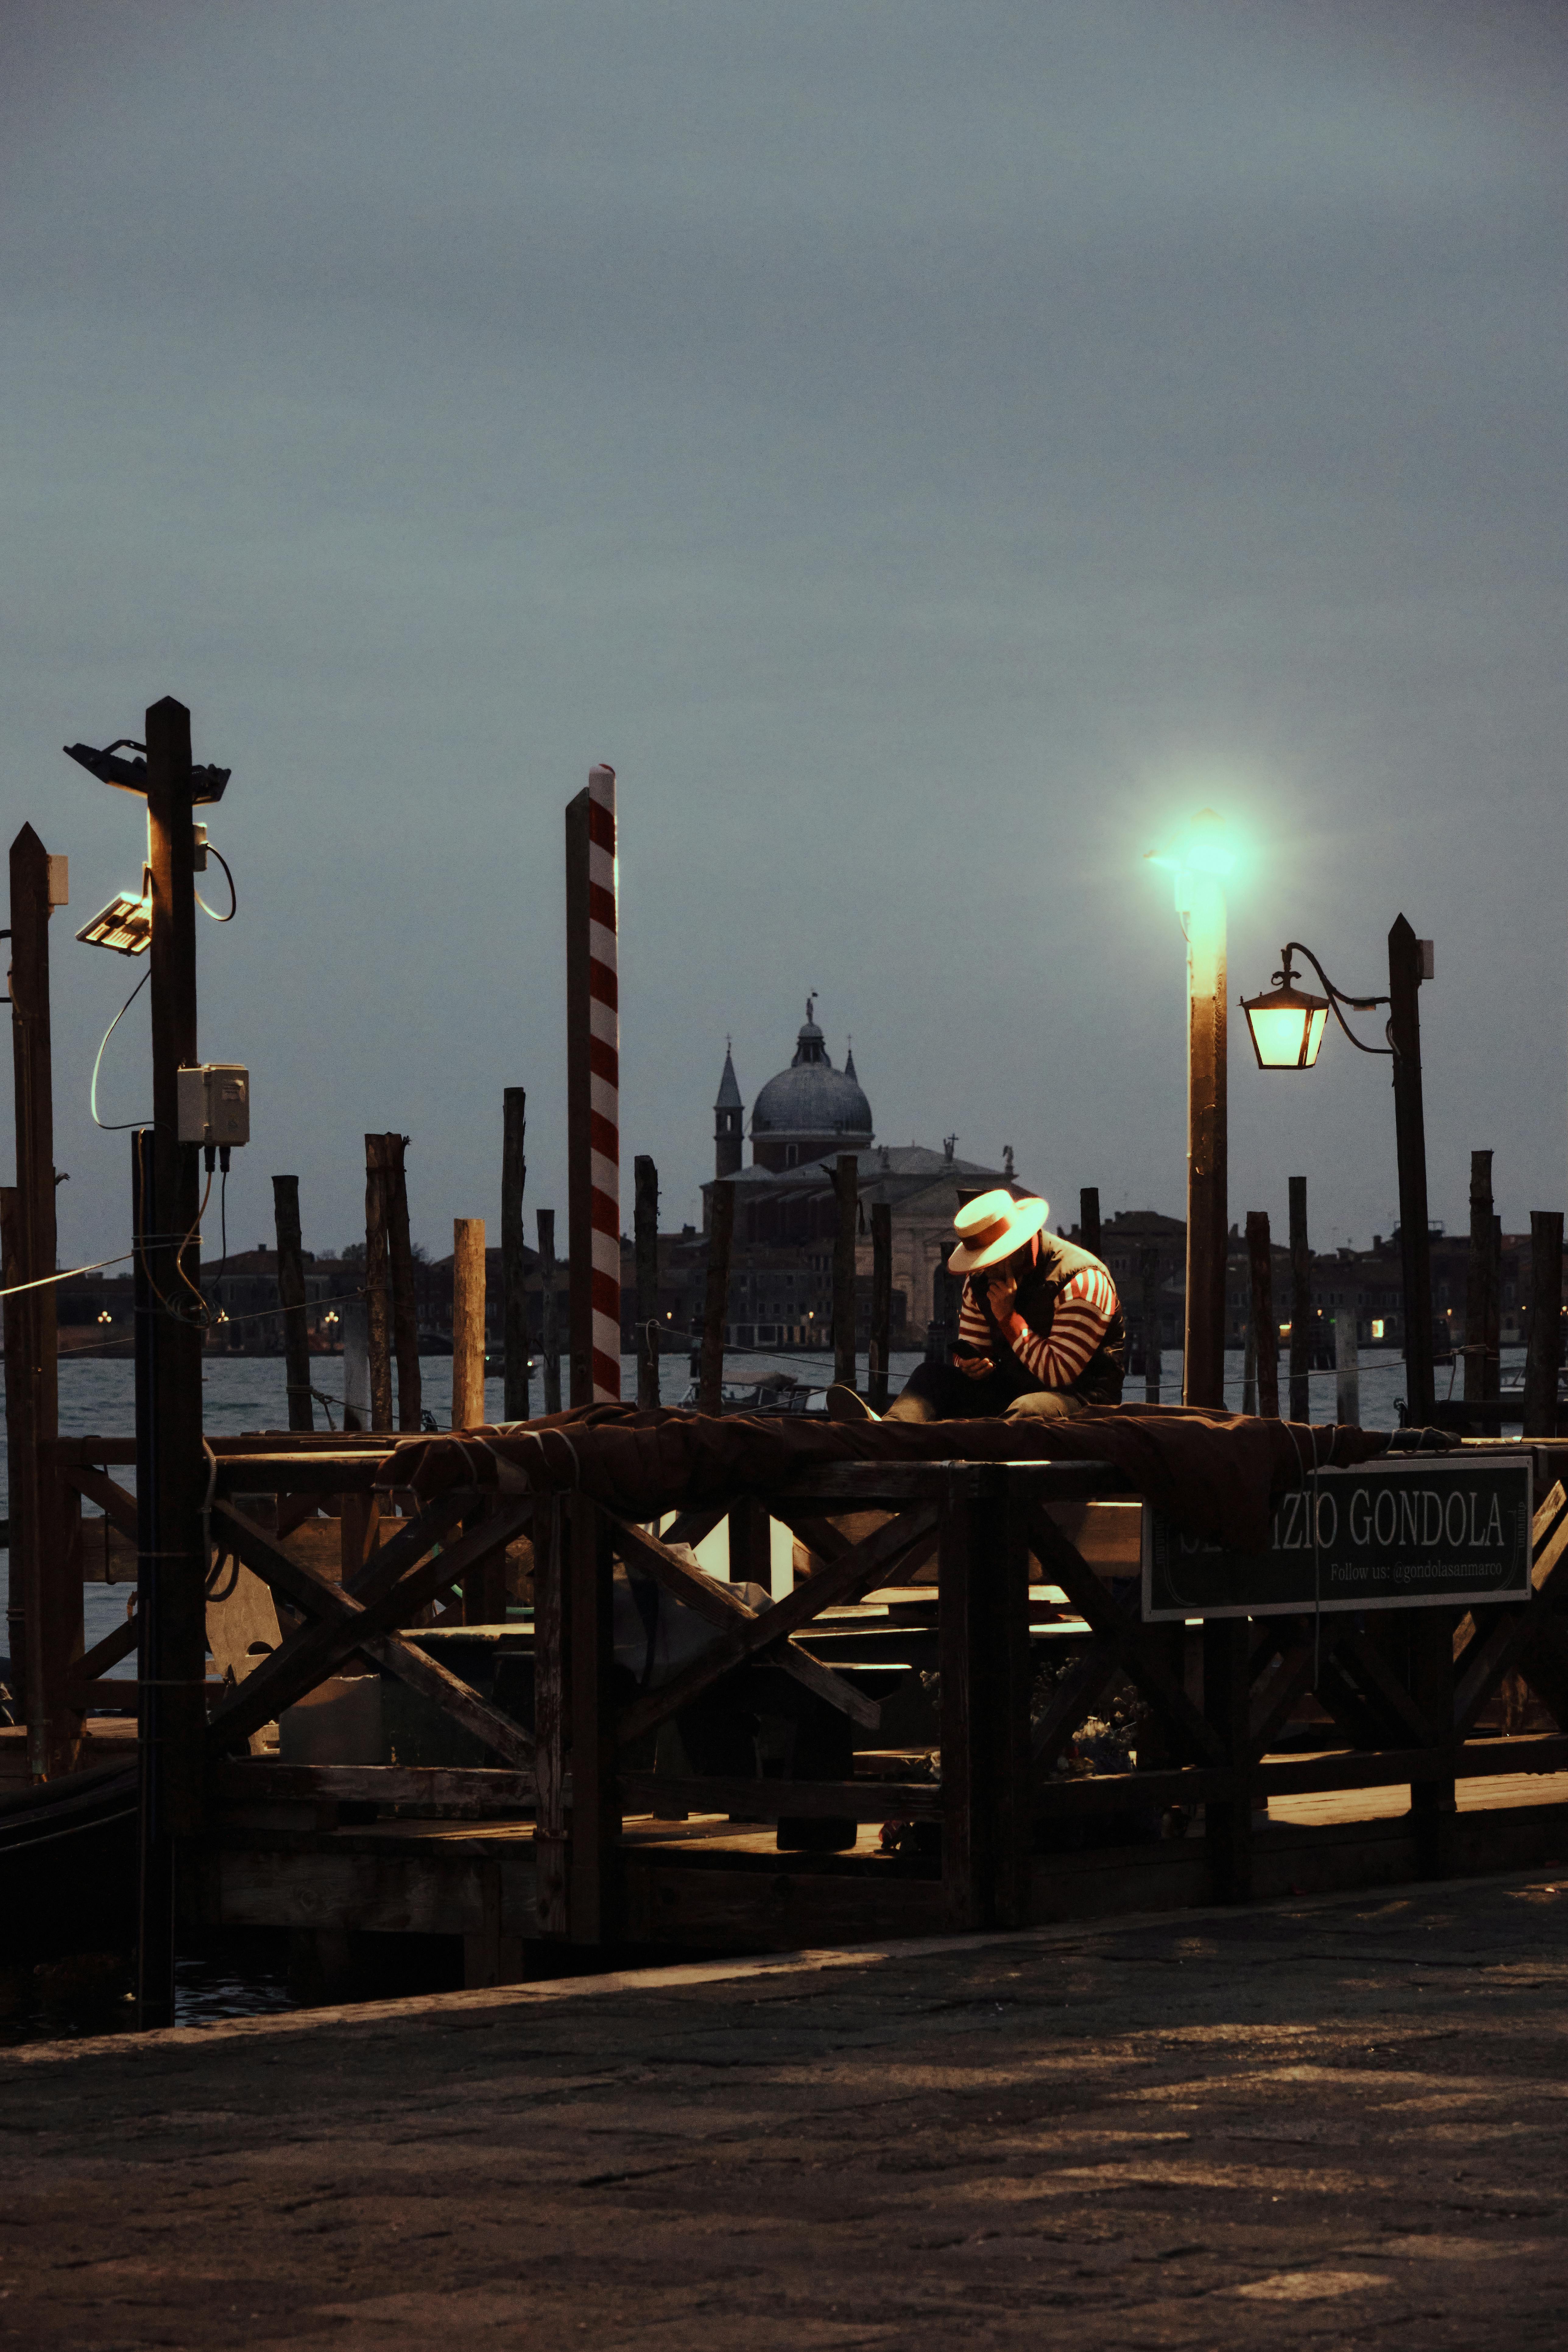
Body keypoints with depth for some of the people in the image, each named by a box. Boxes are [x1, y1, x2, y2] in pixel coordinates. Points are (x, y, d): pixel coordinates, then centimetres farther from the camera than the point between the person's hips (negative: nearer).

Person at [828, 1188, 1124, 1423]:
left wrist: (1008, 1317, -20)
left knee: (1029, 1409, -40)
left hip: (1083, 1392, -7)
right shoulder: (981, 1280, 6)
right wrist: (972, 1365, -11)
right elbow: (969, 1351, 15)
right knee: (931, 1376, -10)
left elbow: (1060, 1373, -20)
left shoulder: (1081, 1281, -17)